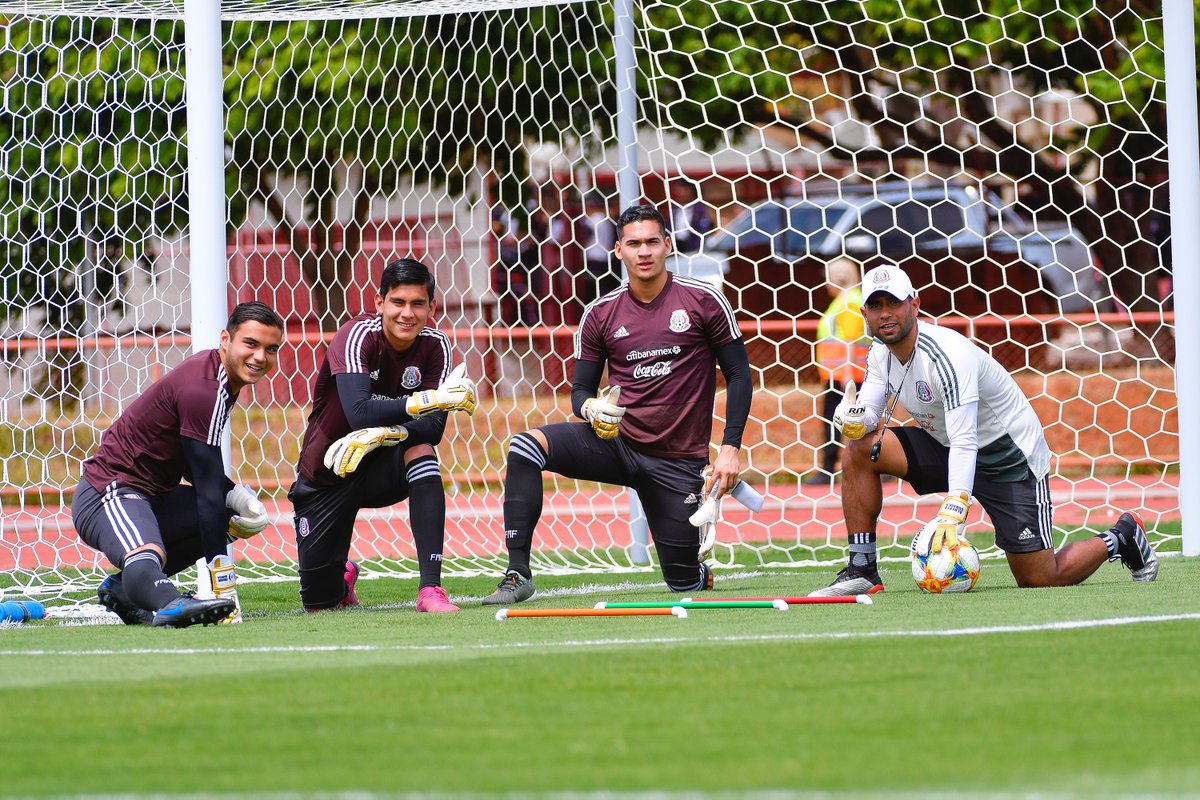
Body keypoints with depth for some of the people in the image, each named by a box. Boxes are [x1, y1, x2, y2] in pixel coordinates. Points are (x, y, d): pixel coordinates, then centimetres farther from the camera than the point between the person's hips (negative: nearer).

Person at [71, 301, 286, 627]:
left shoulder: (213, 372, 10)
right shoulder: (204, 390, -20)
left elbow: (195, 464, 23)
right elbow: (208, 492, -21)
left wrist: (233, 493, 3)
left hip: (151, 496, 11)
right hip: (109, 494, -11)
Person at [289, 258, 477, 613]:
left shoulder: (434, 345, -11)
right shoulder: (358, 336, -23)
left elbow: (434, 427, -22)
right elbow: (358, 413, -39)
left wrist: (382, 434, -40)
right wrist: (432, 399, -48)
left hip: (382, 471, 2)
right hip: (325, 475, -2)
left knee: (421, 448, -34)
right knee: (318, 602, -1)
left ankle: (431, 588, -34)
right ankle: (343, 576, 40)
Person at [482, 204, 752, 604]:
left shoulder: (704, 301, -5)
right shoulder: (600, 314, 1)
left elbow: (739, 375, -1)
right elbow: (581, 389, 7)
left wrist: (731, 448, -11)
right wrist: (591, 409, -18)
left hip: (678, 461, -2)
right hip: (616, 441, 2)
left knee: (684, 581, 0)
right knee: (525, 446, -25)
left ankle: (699, 571, 42)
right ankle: (517, 575, -23)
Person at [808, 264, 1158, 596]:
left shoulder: (947, 354, -31)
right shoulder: (880, 352, -6)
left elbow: (965, 444, -38)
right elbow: (869, 414, -6)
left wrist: (952, 513, -51)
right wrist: (854, 421, -33)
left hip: (1009, 455, -7)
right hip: (942, 445, 7)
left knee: (1039, 579, -7)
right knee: (859, 449, -15)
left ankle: (1121, 538, 20)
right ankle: (862, 570, -11)